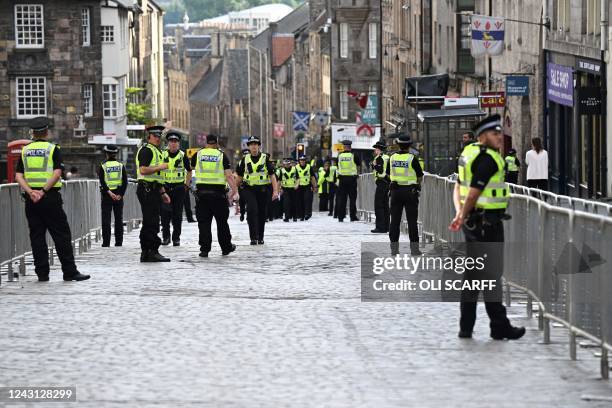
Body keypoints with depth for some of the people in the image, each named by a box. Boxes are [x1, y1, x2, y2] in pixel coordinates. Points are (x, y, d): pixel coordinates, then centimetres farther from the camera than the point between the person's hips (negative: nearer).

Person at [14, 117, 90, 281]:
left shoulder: (25, 151, 10)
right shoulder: (53, 149, 0)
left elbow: (18, 176, 0)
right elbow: (57, 173, -13)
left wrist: (31, 192, -10)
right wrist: (43, 191, -15)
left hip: (31, 199, 4)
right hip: (50, 198, -4)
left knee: (37, 236, 6)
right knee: (61, 235, 0)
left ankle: (42, 273, 4)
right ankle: (70, 271, -2)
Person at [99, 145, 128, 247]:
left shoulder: (103, 166, -3)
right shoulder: (121, 166, 3)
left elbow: (102, 182, -12)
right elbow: (125, 182, -4)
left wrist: (109, 193, -15)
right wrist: (120, 194, -7)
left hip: (106, 195, -2)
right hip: (119, 194, 2)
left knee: (106, 220, 1)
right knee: (119, 219, 7)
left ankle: (106, 242, -4)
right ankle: (119, 242, 6)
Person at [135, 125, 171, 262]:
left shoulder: (157, 151, 24)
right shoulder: (146, 150, -9)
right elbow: (143, 170, -21)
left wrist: (163, 192, 24)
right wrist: (160, 167, -20)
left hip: (153, 190, 11)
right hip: (147, 190, -11)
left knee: (148, 223, 11)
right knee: (152, 223, -12)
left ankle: (145, 253, 15)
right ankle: (153, 252, -12)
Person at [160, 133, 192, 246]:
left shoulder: (183, 156, 1)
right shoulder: (163, 155, 5)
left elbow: (189, 171, 10)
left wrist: (186, 185, 4)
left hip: (179, 188, -1)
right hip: (165, 187, 1)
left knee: (177, 215, 2)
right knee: (165, 213, -5)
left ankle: (176, 238, 9)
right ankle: (165, 236, 4)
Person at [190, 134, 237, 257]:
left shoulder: (198, 155, 5)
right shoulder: (222, 156, 1)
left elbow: (191, 166, 25)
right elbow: (228, 174, -9)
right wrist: (234, 189, -10)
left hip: (202, 192, 1)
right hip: (218, 192, -1)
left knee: (203, 222, 3)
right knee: (222, 222, 11)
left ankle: (204, 249, -3)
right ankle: (226, 247, 20)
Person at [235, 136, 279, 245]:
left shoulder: (265, 158, 2)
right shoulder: (245, 159, 7)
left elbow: (272, 175, -3)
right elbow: (239, 177, 15)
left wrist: (275, 191, -11)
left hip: (263, 189, 0)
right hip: (249, 189, 0)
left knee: (262, 214, 7)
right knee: (252, 210, -19)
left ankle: (260, 238, 23)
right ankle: (253, 237, -18)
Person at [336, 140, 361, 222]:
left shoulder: (340, 156, -2)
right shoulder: (353, 155, -8)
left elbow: (338, 166, 8)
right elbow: (359, 163, 6)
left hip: (342, 178, 2)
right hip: (352, 178, -2)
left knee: (342, 198, 7)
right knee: (352, 198, 4)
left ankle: (341, 217, 5)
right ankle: (353, 216, 3)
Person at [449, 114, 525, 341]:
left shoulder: (470, 152, 11)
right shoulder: (488, 160, -17)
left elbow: (459, 186, 13)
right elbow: (473, 193, -19)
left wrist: (459, 213, 3)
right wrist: (462, 218, -7)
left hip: (473, 222, 9)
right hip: (487, 223, -9)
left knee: (472, 274, 12)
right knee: (492, 274, -4)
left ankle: (466, 327, 15)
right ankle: (499, 326, 1)